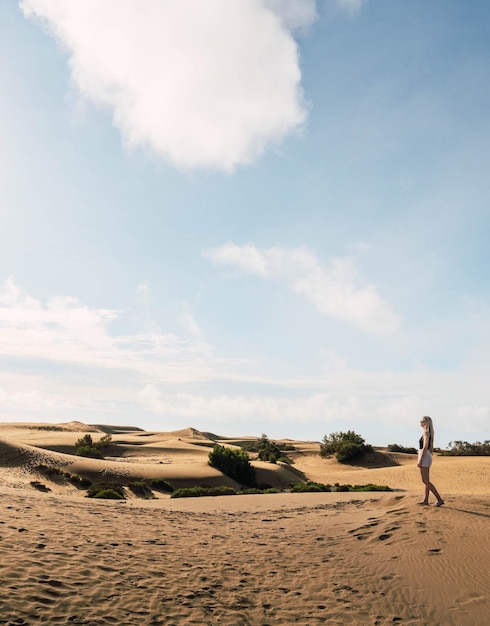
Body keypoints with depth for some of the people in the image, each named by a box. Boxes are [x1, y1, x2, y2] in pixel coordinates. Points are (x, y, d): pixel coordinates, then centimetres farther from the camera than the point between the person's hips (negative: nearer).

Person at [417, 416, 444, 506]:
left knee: (425, 481, -8)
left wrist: (420, 460, -21)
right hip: (428, 457, 10)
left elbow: (425, 447, -21)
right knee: (426, 480, 12)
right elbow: (431, 447, 18)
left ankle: (440, 499, -10)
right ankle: (425, 500, 17)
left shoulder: (426, 432, -15)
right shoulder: (430, 432, 14)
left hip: (424, 457, -10)